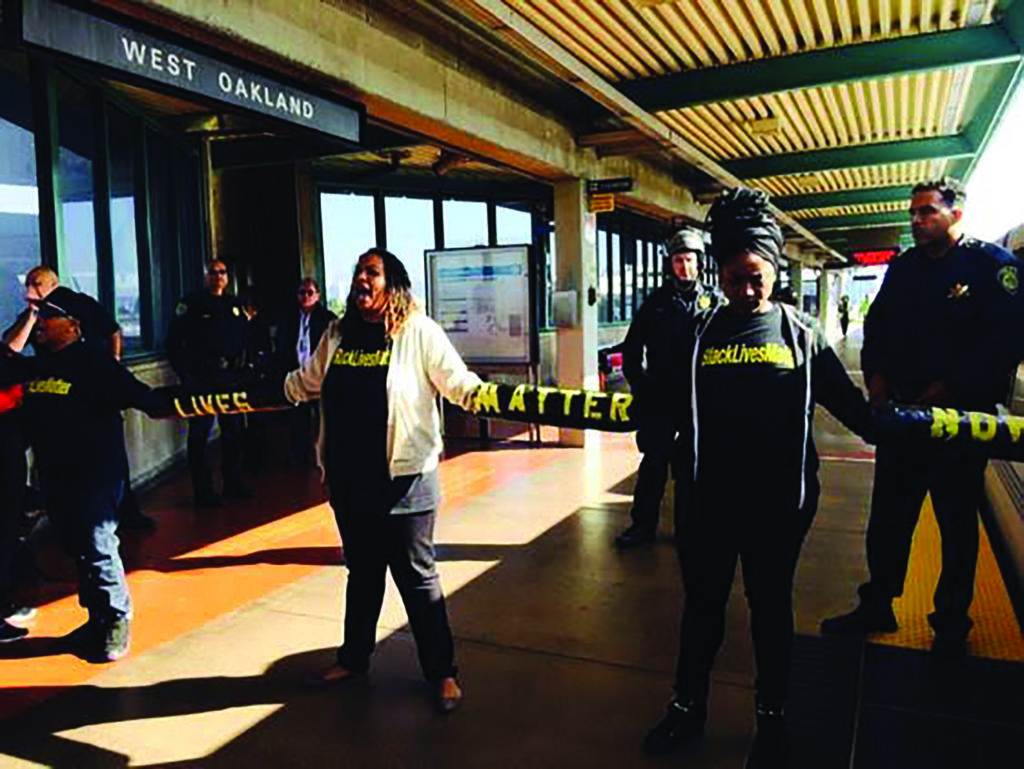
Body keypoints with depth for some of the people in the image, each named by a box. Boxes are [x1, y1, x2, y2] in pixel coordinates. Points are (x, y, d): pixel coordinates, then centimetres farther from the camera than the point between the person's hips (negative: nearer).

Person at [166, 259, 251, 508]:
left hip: (231, 376, 5)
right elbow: (174, 342, -5)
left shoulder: (235, 305, 15)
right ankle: (203, 491, 6)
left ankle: (233, 483, 24)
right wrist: (185, 374, -10)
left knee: (234, 429, 11)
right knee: (199, 434, -1)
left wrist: (241, 366, 4)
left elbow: (245, 338, 17)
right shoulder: (191, 304, -1)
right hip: (201, 378, -5)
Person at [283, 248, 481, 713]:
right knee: (362, 571, 22)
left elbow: (460, 385, -13)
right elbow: (303, 383, 20)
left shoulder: (419, 331, -8)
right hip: (349, 478, 6)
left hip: (403, 478, -5)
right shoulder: (338, 333, 9)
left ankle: (441, 672, 22)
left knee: (417, 577, 5)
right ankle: (354, 657, 41)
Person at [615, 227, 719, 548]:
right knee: (654, 462, 5)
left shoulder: (714, 302, 2)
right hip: (660, 398, 1)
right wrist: (641, 386, 1)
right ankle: (643, 524, 15)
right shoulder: (656, 302, 4)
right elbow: (632, 347, 8)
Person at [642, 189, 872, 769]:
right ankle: (688, 708, 34)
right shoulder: (700, 331, 1)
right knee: (703, 603, 14)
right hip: (710, 497, 1)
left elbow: (850, 405, 1)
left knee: (772, 604, 15)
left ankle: (773, 720, 35)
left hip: (779, 501, -1)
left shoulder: (802, 334, -1)